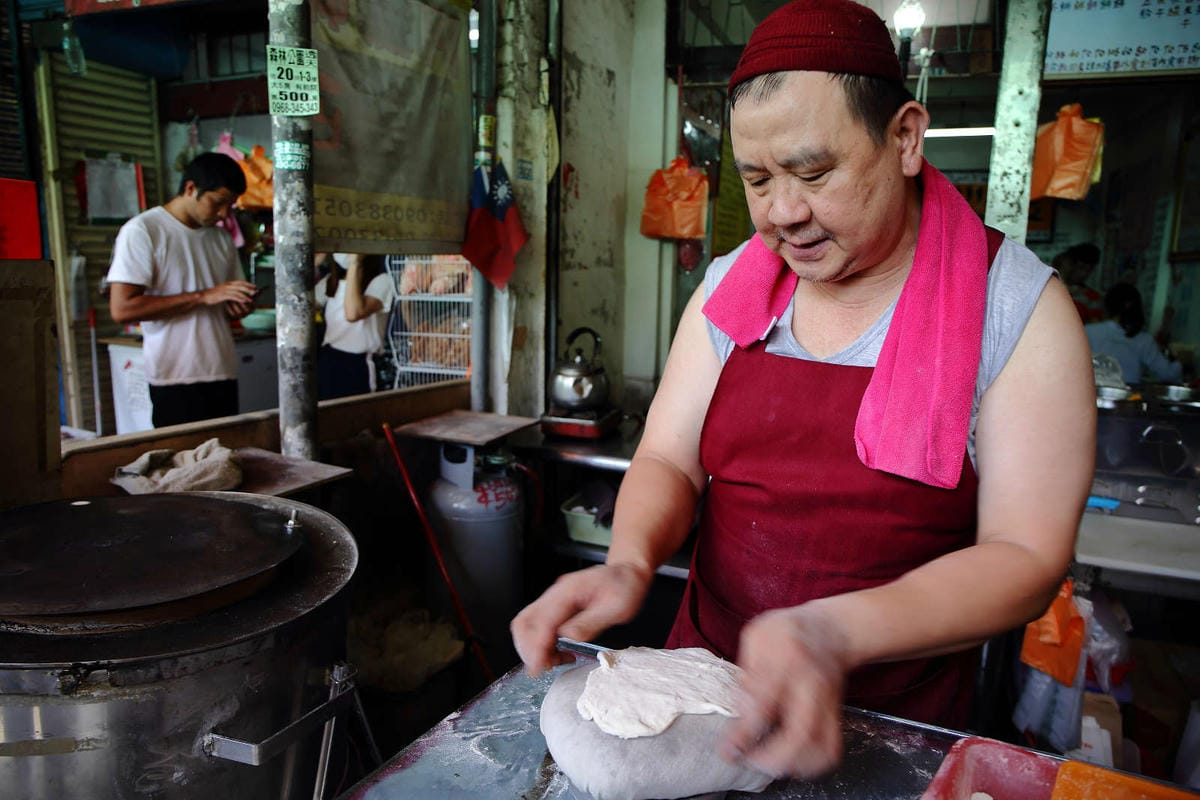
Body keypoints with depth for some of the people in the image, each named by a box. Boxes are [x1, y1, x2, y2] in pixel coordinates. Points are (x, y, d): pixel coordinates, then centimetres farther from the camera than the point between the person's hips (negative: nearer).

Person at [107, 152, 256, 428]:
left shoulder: (222, 238, 15)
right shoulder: (142, 230, -4)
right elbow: (121, 309, -14)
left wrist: (241, 307, -2)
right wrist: (204, 296, -17)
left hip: (224, 376, 5)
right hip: (176, 381, -5)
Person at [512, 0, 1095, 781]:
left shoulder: (1018, 306, -14)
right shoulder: (729, 286, -3)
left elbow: (1026, 559, -17)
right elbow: (669, 460, -3)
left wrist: (833, 634, -34)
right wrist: (631, 560, -25)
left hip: (895, 714, -3)